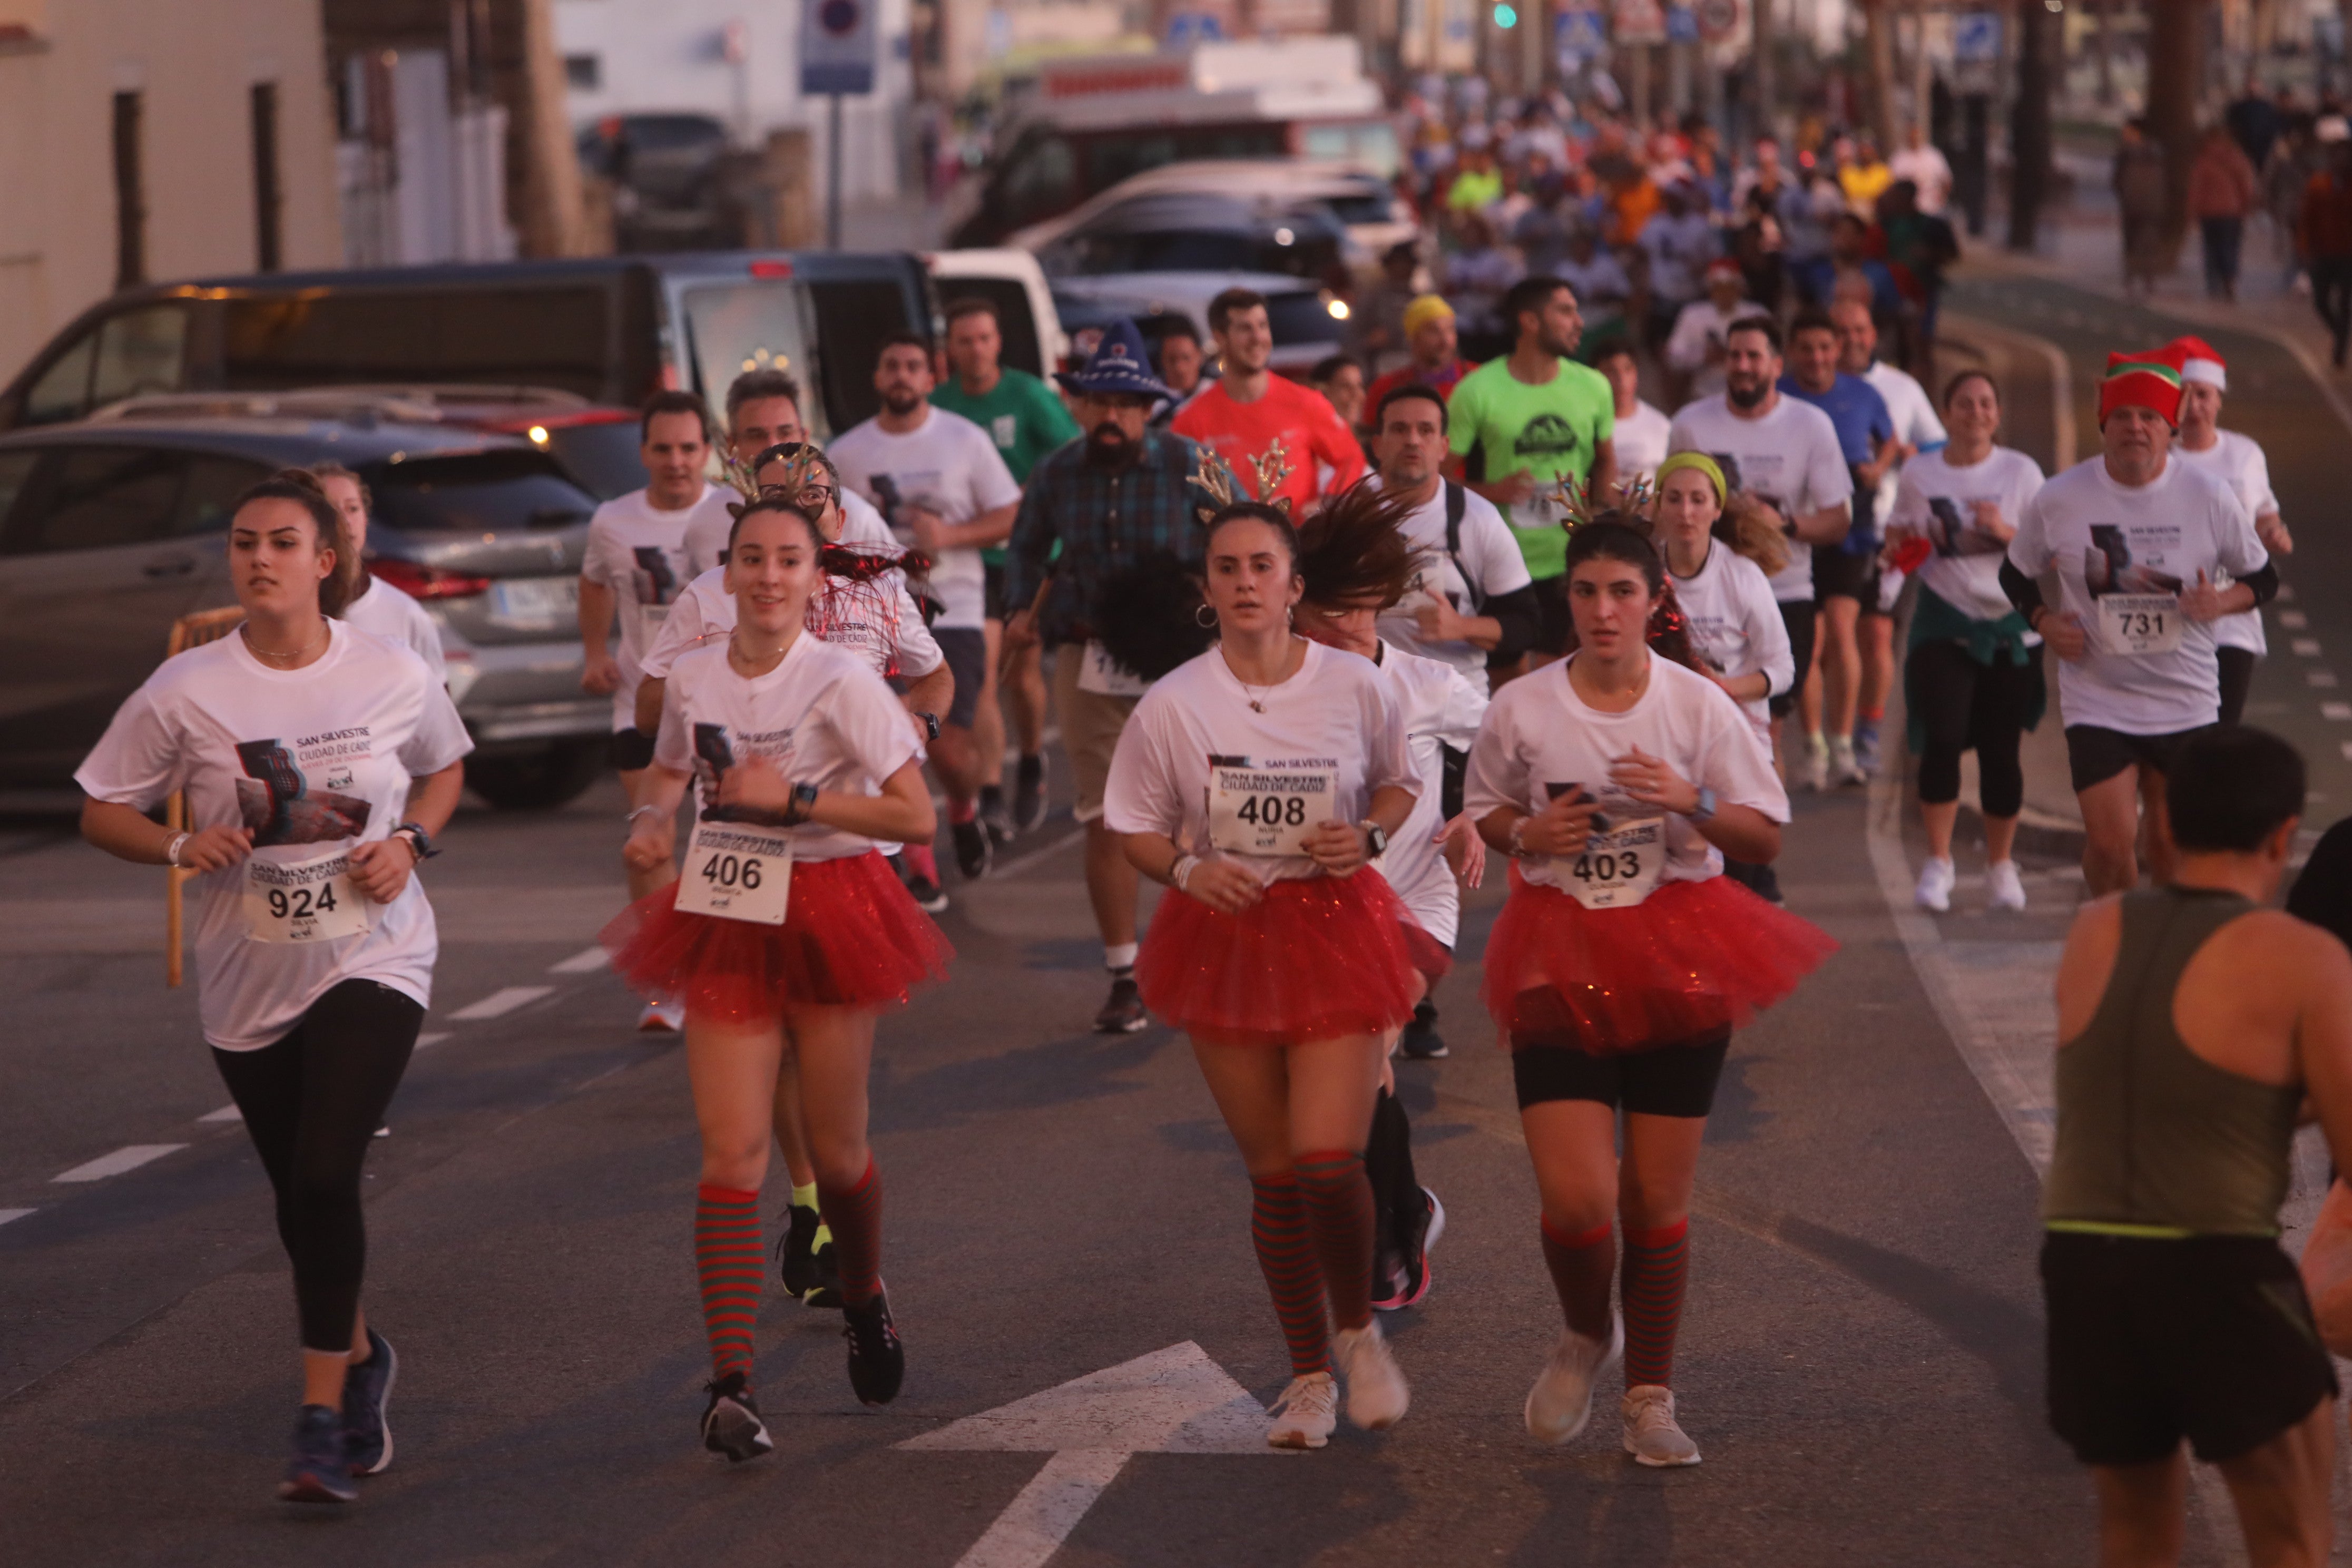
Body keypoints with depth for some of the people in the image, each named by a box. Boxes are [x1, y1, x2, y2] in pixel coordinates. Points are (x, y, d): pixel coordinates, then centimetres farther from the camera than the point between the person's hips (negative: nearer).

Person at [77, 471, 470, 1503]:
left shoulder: (393, 676, -6)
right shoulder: (187, 691, -8)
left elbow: (444, 770, 14)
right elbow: (102, 813, 0)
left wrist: (409, 842, -6)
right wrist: (181, 846, -20)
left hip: (372, 962, -2)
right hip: (249, 981, 2)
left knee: (326, 1177, -19)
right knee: (299, 1198, 13)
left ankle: (324, 1419, -10)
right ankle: (361, 1357, 42)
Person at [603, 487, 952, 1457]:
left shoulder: (841, 683, -11)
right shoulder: (691, 679, 2)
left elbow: (916, 816, -14)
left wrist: (792, 799, -19)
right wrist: (654, 819, 2)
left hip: (827, 916, -3)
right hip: (725, 921, 3)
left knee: (836, 1151, 9)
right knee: (731, 1149, -9)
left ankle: (865, 1304, 42)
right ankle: (730, 1384, -11)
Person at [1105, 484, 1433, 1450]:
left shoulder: (1354, 686, -3)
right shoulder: (1174, 703, -4)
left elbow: (1401, 783, 14)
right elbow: (1134, 827, 4)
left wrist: (1368, 838, -7)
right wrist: (1188, 870, -16)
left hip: (1335, 928, -1)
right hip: (1226, 935, 1)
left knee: (1329, 1159, -13)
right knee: (1274, 1173, 6)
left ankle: (1358, 1330, 16)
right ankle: (1309, 1374, 24)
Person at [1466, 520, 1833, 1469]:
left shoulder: (1698, 705, -3)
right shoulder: (1522, 709, -2)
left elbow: (1766, 836, 1)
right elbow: (1484, 812, 13)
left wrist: (1691, 802, -18)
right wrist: (1530, 834, -8)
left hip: (1678, 955, 0)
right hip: (1560, 962, 0)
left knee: (1660, 1201, 4)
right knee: (1576, 1201, -11)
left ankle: (1650, 1397, 22)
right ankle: (1586, 1338, 22)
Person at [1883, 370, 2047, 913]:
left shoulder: (2021, 472, 2)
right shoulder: (1919, 473, 5)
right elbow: (1897, 533, 16)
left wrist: (2006, 532, -15)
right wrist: (1899, 547, -7)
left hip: (2009, 625, 0)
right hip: (1943, 622, 0)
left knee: (2000, 748, 2)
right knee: (1941, 739, -13)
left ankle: (2000, 864, 18)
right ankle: (1938, 862, 0)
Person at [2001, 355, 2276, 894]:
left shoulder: (2211, 497, -5)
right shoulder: (2058, 500, -5)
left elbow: (2263, 579, 6)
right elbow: (2015, 574, 11)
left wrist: (2221, 602, -15)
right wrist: (2045, 622, -9)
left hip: (2187, 703, 1)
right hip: (2096, 702, -1)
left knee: (2172, 843, 8)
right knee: (2110, 840, -11)